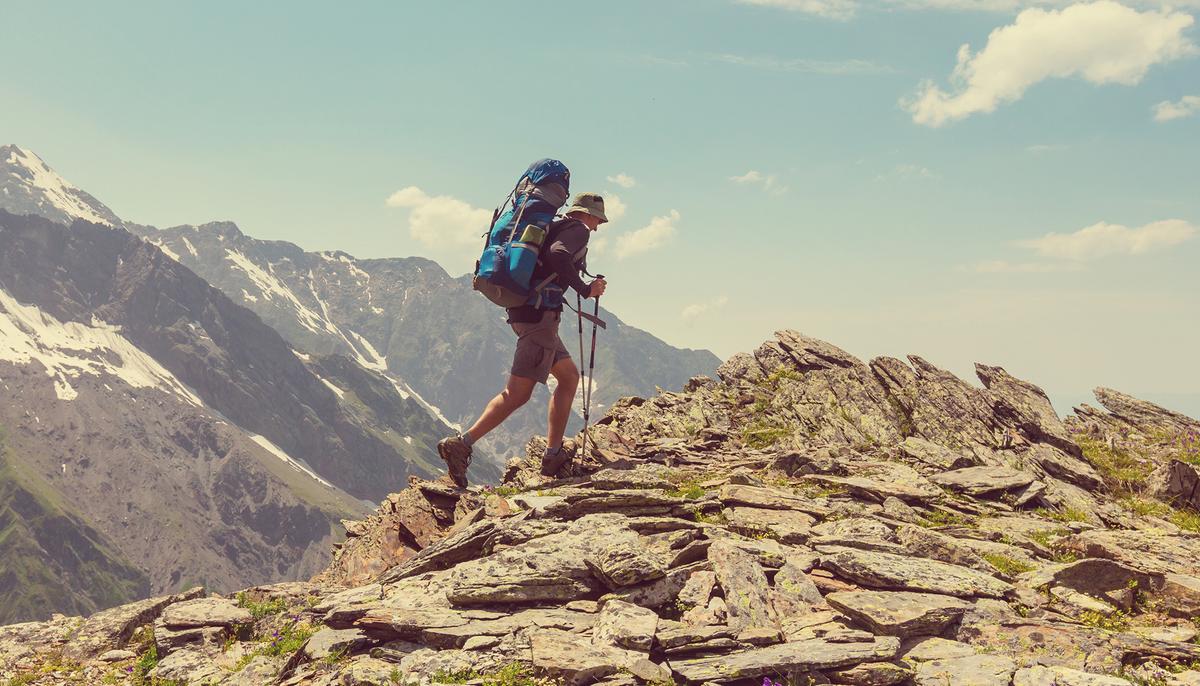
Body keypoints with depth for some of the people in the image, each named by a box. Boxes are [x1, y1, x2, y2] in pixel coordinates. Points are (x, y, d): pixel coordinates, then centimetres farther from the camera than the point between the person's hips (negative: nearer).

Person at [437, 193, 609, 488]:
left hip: (522, 309, 10)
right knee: (518, 393, -12)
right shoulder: (578, 230, -2)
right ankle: (461, 444, -17)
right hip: (539, 314, -10)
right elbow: (557, 255, -23)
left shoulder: (555, 228, 25)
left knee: (569, 376, 17)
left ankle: (554, 454, 15)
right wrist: (585, 289, -16)